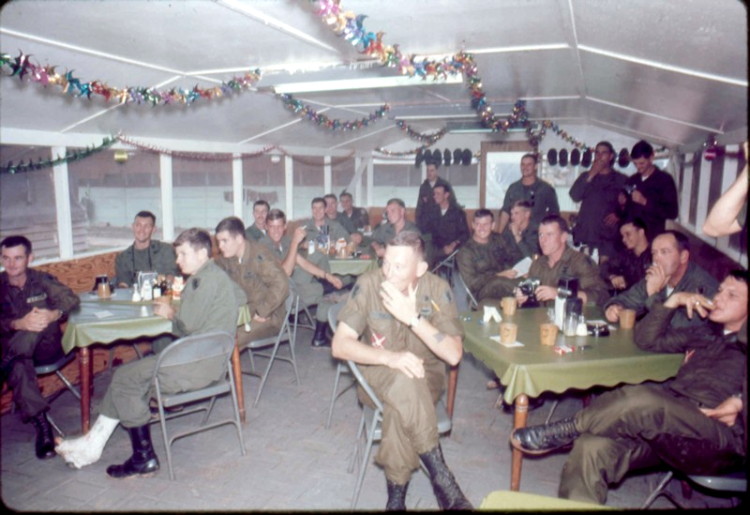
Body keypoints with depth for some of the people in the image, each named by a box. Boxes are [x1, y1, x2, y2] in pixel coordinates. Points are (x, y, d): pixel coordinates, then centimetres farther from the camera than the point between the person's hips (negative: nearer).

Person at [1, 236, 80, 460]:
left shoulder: (42, 280, 6)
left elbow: (71, 298, -9)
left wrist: (54, 314, -33)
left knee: (39, 322, -32)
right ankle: (42, 427, -38)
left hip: (46, 347, 0)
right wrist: (19, 324, -32)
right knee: (19, 366, -35)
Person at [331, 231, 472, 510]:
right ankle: (441, 477, -23)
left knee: (401, 403, -34)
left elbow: (453, 355, -17)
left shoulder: (438, 289, -12)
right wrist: (390, 357, -33)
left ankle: (397, 493, -16)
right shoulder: (368, 284, -15)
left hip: (426, 376, 1)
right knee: (404, 380, -35)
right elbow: (339, 345, -17)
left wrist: (413, 317, -28)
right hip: (378, 375, 0)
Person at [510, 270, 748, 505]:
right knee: (591, 448, -25)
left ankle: (564, 431, -19)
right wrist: (674, 300, 17)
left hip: (721, 437, -5)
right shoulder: (705, 336, 31)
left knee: (639, 399, -37)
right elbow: (647, 339, 26)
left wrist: (739, 402, -15)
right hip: (669, 426, 5)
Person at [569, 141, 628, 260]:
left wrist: (618, 215, -11)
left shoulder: (621, 179, 9)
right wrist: (590, 175, -5)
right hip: (584, 232, 2)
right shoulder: (586, 176, 16)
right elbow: (575, 196, -1)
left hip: (608, 235, -2)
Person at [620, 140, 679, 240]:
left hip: (652, 237, -4)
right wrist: (623, 203, -2)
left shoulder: (665, 180, 0)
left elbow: (672, 212, -8)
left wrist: (645, 202, -17)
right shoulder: (631, 180, 13)